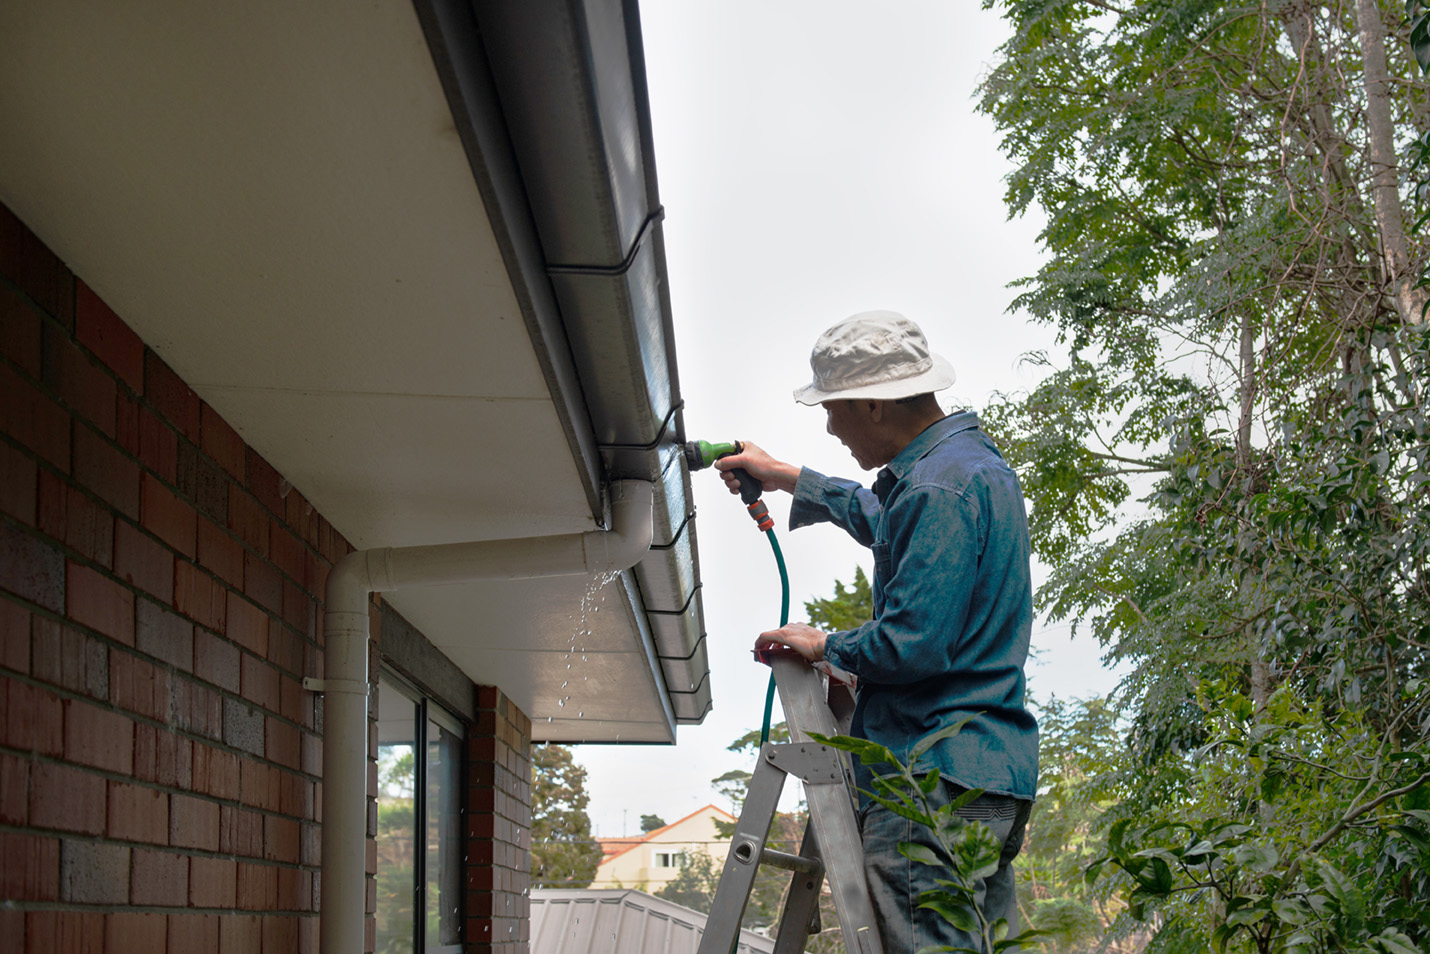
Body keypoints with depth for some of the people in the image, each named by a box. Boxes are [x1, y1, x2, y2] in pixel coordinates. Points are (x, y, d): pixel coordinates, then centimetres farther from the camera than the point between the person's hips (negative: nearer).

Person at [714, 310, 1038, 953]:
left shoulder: (938, 487, -16)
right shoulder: (973, 456, 18)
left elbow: (909, 645, -22)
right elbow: (882, 520, 39)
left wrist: (823, 647, -3)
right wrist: (785, 478, 43)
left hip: (932, 779, -11)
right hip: (988, 767, 11)